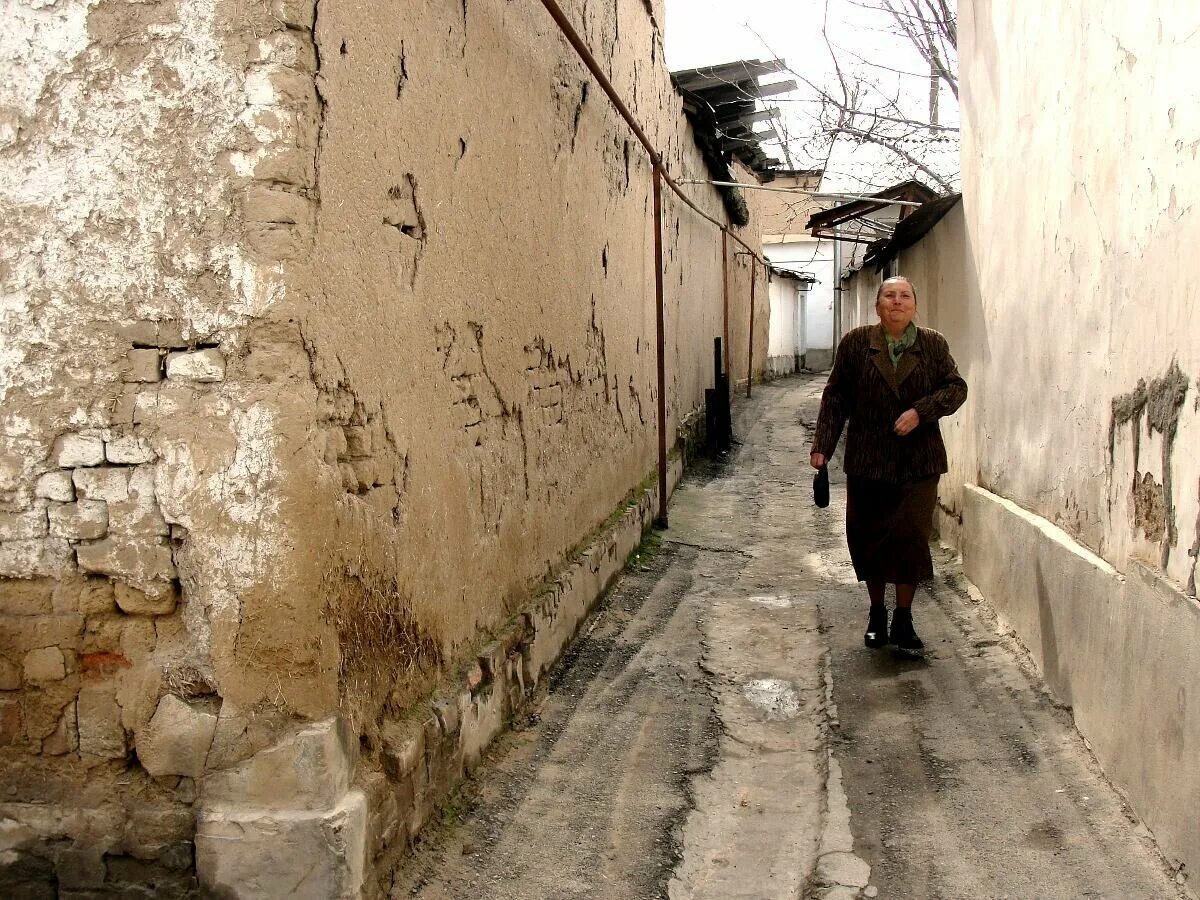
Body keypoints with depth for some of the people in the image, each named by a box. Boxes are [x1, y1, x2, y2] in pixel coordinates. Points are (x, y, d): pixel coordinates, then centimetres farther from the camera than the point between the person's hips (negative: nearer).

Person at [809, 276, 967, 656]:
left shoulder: (933, 345, 5)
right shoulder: (855, 344, 3)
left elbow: (956, 388, 3)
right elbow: (836, 397, 4)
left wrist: (921, 411, -14)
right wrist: (822, 445, -2)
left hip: (918, 462, 0)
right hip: (867, 461, 0)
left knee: (911, 537, -4)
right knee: (866, 537, 5)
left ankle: (903, 622, 10)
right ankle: (876, 614, 25)